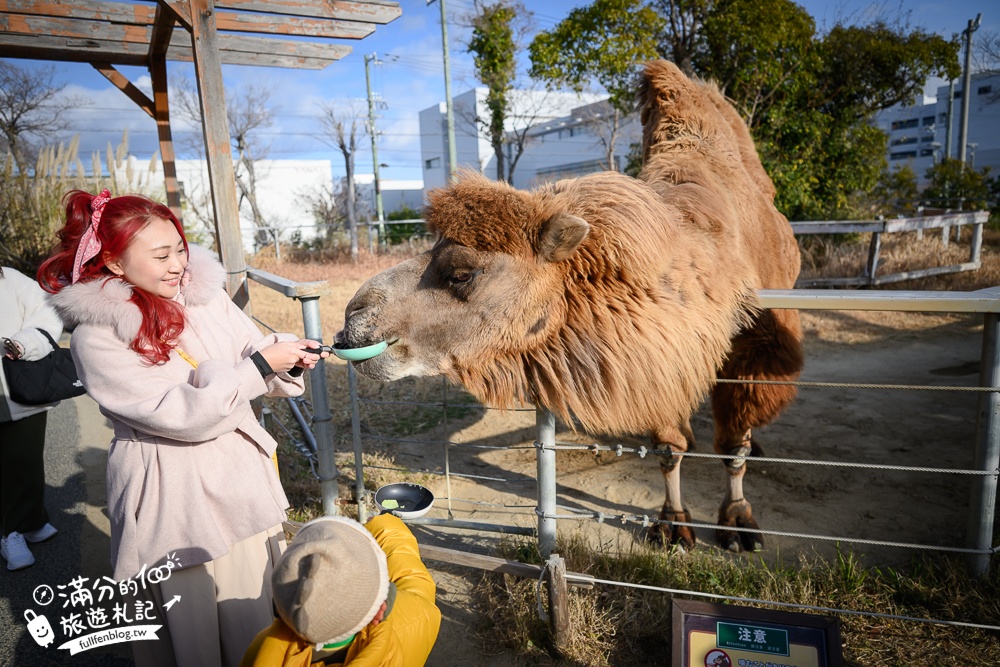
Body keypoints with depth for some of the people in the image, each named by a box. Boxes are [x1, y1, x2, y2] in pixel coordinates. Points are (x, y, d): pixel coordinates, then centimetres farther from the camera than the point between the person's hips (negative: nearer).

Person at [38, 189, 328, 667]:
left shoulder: (203, 292, -1)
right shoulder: (97, 336, -15)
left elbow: (250, 350, 5)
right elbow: (181, 415, -20)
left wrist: (285, 353, -17)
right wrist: (259, 365, -22)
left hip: (241, 479, 5)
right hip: (173, 497, -4)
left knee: (259, 606, 17)